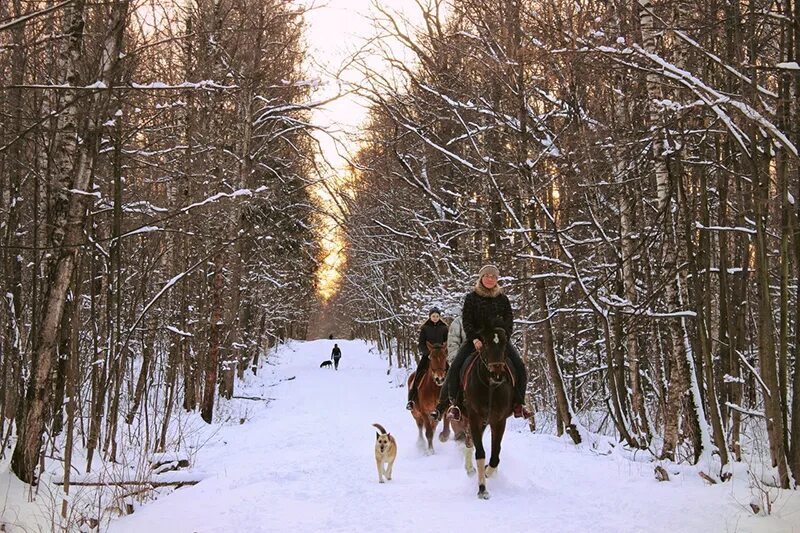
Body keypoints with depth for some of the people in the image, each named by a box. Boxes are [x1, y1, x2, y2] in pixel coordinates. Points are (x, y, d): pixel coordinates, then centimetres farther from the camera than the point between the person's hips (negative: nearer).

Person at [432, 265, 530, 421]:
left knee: (520, 367, -15)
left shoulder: (503, 299, 9)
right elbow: (466, 321, -2)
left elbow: (509, 321, 6)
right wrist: (474, 339, -18)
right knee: (455, 367, -18)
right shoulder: (471, 298, 4)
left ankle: (518, 403, -2)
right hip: (476, 339, -1)